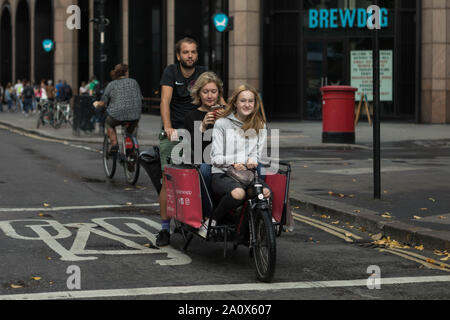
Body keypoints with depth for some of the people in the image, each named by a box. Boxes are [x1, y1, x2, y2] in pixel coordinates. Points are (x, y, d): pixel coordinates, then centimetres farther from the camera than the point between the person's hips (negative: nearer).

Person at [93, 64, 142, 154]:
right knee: (134, 125, 36)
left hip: (117, 115, -2)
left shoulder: (111, 85, 4)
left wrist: (97, 104, 27)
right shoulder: (134, 82, 11)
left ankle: (113, 143, 13)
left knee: (109, 123, 30)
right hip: (134, 116, 2)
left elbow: (103, 103, 5)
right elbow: (140, 98, 19)